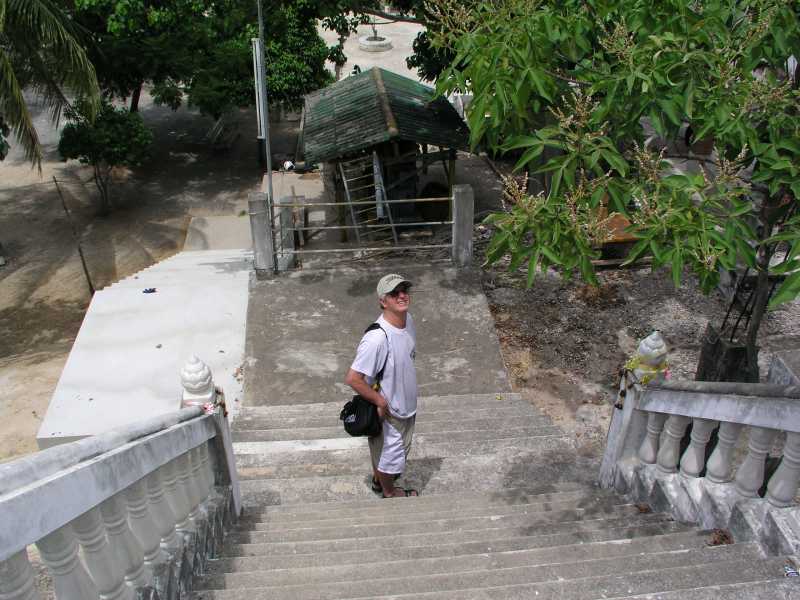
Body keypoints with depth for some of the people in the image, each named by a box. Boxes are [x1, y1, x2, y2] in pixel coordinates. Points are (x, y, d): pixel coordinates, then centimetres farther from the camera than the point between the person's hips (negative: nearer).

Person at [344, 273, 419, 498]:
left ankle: (379, 478, 57)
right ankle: (389, 492, 45)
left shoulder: (408, 320, -9)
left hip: (406, 403, 7)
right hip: (387, 411, -7)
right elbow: (353, 378, -33)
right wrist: (380, 402, -22)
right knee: (389, 451, 18)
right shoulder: (377, 338, -36)